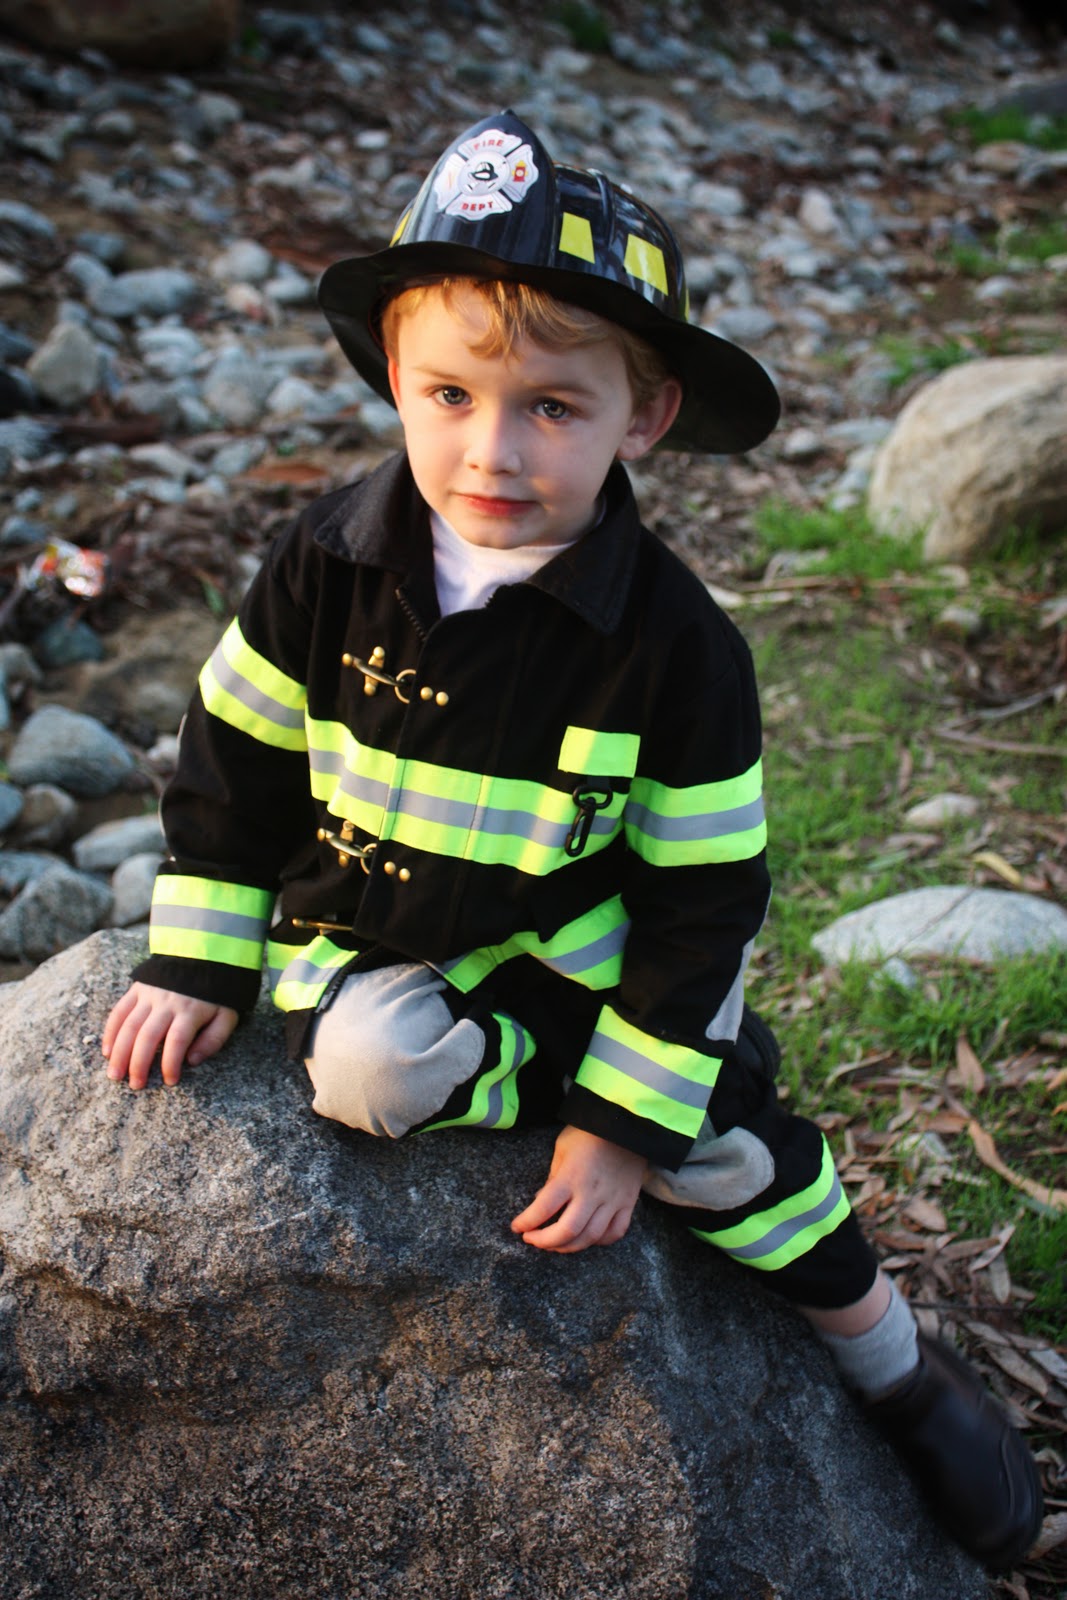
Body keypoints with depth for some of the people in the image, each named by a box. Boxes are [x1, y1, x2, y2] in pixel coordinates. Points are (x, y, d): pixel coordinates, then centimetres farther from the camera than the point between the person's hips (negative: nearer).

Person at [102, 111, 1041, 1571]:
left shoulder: (675, 643, -19)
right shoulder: (327, 568, -14)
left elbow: (703, 899, -12)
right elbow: (234, 758, 1)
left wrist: (624, 1121, -13)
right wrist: (198, 963, 1)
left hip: (572, 946, -1)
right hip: (368, 941, 1)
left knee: (722, 1131, -11)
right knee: (374, 1071, -31)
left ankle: (897, 1367, 15)